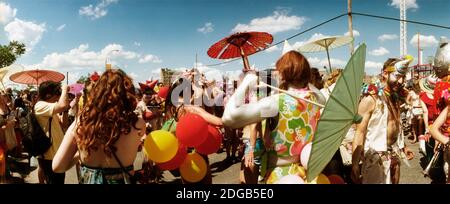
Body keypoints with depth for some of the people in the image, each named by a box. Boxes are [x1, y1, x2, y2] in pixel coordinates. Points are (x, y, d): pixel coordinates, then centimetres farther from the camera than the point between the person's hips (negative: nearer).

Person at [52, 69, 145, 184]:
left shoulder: (80, 122, -16)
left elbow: (57, 167, -8)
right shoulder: (137, 124, -20)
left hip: (87, 180, 2)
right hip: (122, 180, -2)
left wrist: (80, 155, 7)